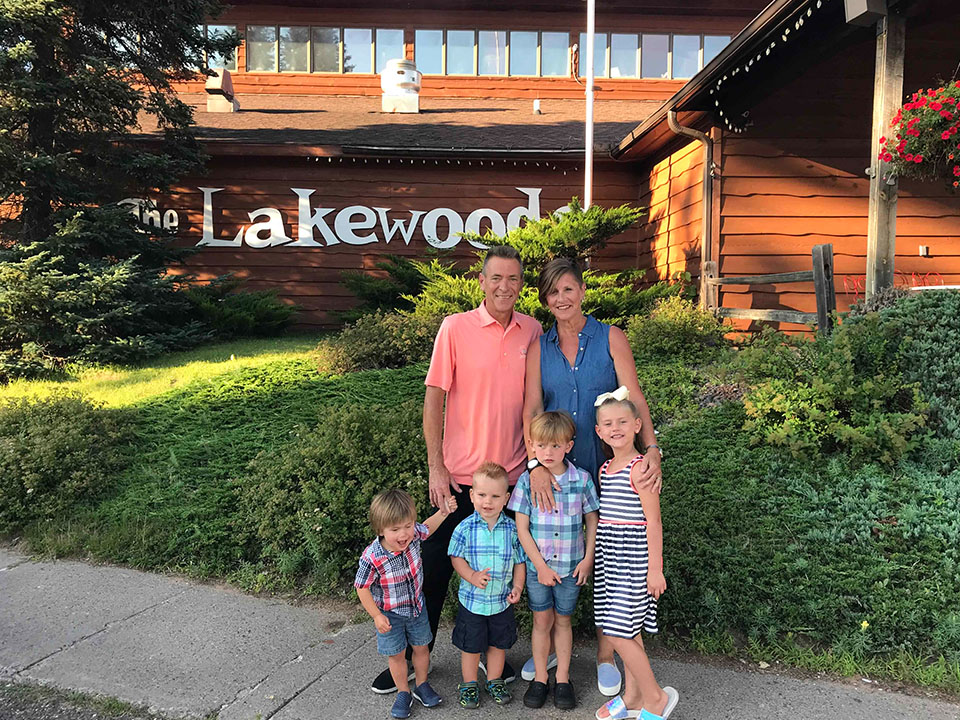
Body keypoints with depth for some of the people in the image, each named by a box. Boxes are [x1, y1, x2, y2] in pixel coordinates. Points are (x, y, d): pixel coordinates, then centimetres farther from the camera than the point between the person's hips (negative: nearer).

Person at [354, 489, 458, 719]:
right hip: (390, 614, -4)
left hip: (416, 606, 4)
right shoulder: (372, 558, -35)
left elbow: (427, 528, 3)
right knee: (397, 655, 16)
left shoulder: (413, 535, -24)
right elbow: (362, 588, -19)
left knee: (421, 648, 20)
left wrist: (443, 512, -7)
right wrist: (376, 616, -17)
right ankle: (404, 692, 39)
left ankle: (422, 685, 44)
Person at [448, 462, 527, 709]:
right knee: (471, 645, 13)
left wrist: (517, 587, -10)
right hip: (472, 600, -1)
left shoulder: (512, 529, -9)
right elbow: (456, 557, -5)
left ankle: (495, 681, 40)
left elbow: (520, 561, 1)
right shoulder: (465, 528, -14)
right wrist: (472, 576, -19)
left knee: (498, 643, 18)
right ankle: (469, 684, 35)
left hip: (502, 601, 2)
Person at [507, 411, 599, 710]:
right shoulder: (526, 481, -9)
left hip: (571, 565, 0)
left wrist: (588, 559, -4)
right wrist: (541, 566, -10)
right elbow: (522, 529, -7)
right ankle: (540, 678, 27)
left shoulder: (582, 479, -8)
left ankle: (563, 678, 28)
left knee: (563, 620, 13)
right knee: (542, 621, 10)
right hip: (537, 565, 0)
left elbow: (592, 521, 2)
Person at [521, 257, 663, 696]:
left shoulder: (610, 338, -2)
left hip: (603, 465, -1)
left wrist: (652, 448, -23)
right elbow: (532, 407, -7)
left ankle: (605, 655, 27)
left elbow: (634, 397, -9)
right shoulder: (539, 346, 3)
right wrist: (536, 462, -20)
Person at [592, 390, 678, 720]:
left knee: (619, 631, -6)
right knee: (628, 630, 16)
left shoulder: (640, 468, -15)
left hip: (633, 556, -8)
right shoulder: (605, 469, 9)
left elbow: (652, 521, -15)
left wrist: (654, 568, -15)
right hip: (609, 556, 8)